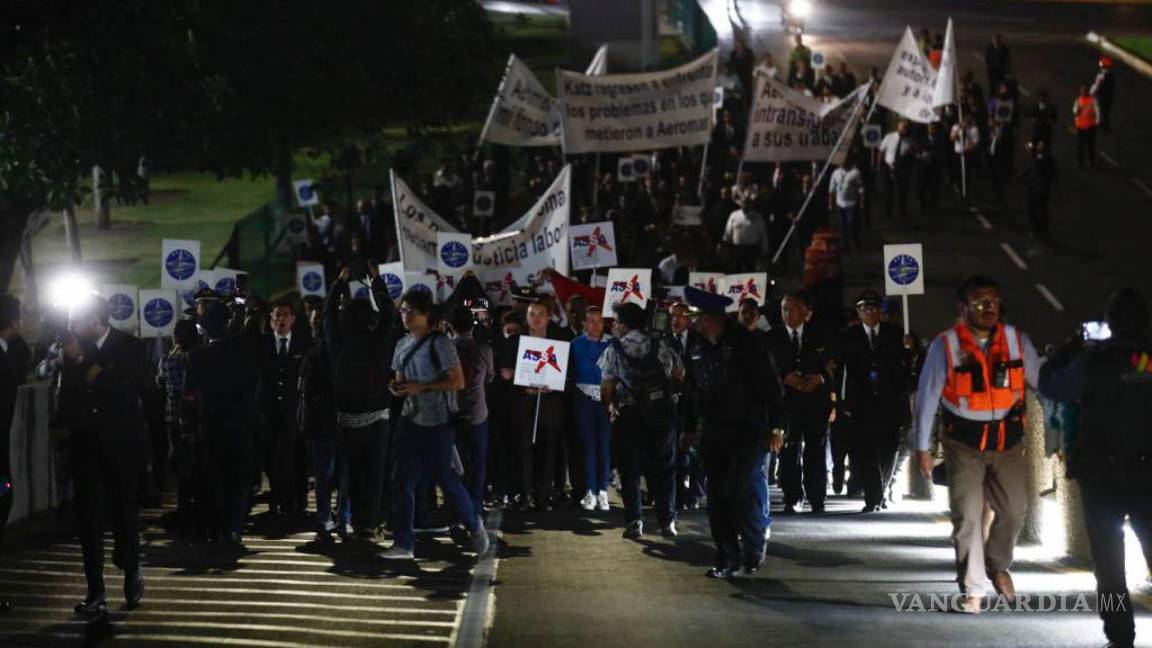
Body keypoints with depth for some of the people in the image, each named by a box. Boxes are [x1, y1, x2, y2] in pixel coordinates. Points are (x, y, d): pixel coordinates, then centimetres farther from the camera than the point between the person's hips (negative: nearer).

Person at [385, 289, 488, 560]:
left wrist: (421, 387, -20)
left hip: (438, 424, -6)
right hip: (411, 422, 6)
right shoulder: (402, 345, 10)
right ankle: (403, 544, 4)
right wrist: (397, 388, -2)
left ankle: (474, 526, 26)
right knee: (402, 483, 0)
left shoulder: (440, 343, -11)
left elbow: (458, 382, -15)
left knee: (448, 480, 3)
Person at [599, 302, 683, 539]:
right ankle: (667, 521, 9)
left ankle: (633, 520, -4)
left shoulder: (613, 350, -2)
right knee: (664, 468, 10)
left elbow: (606, 388, -3)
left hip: (630, 415, -2)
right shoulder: (660, 346, 3)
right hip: (663, 412, 2)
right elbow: (680, 374, 10)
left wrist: (611, 406, 14)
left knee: (630, 469, 6)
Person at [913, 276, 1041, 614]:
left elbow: (1040, 380, 2)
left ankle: (998, 565, 32)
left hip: (1008, 440, 3)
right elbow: (927, 396, -5)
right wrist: (922, 447, -3)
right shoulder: (946, 345, -10)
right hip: (964, 444, -2)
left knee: (1013, 510, 4)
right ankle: (972, 589, 7)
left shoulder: (1016, 340, -3)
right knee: (967, 516, -5)